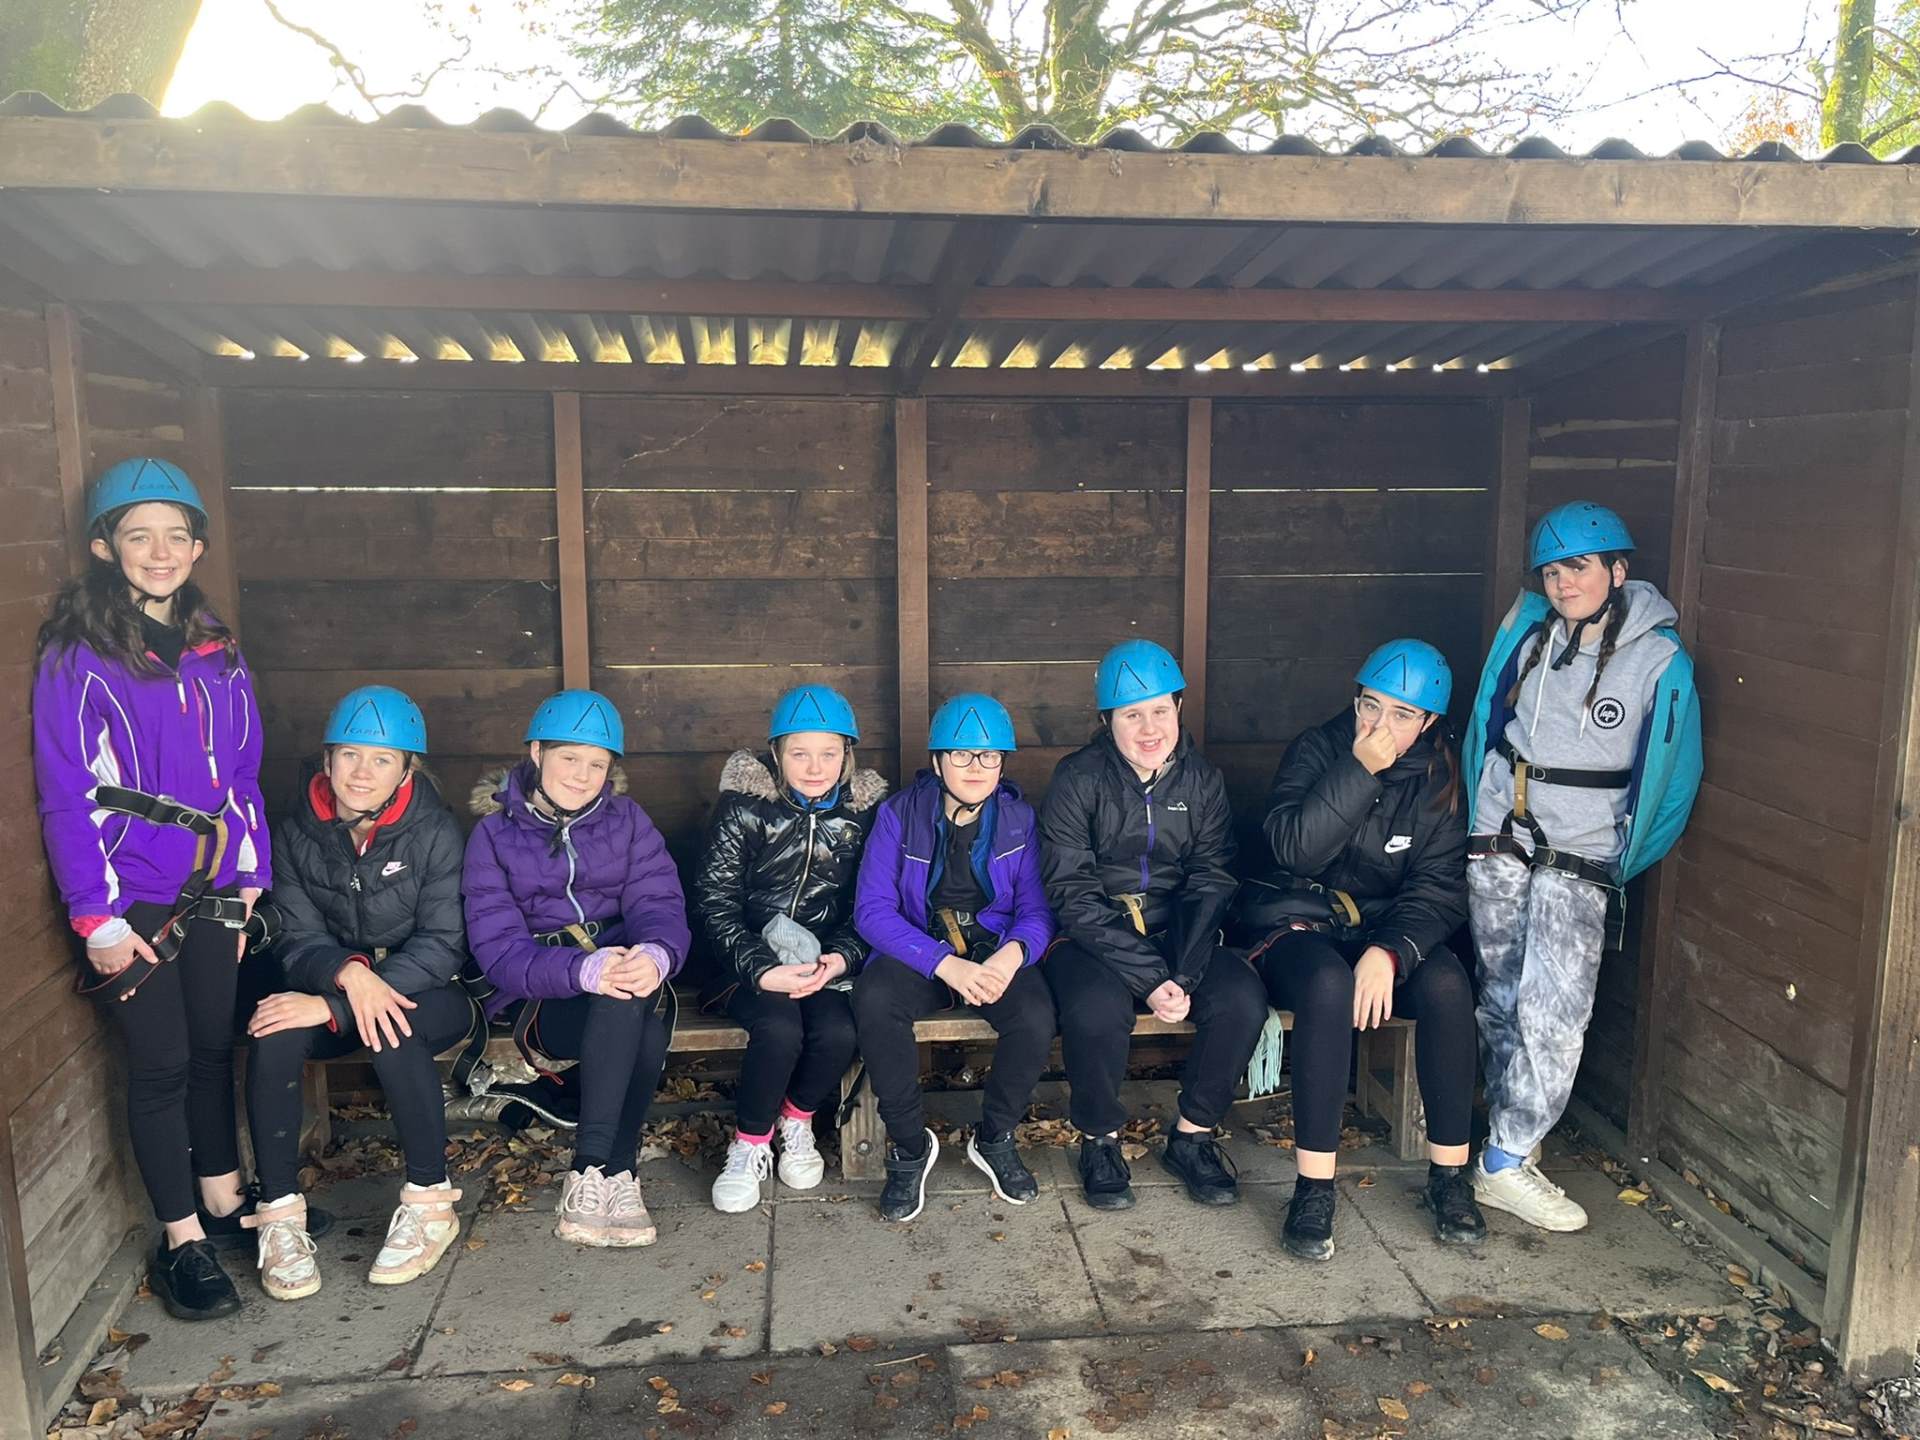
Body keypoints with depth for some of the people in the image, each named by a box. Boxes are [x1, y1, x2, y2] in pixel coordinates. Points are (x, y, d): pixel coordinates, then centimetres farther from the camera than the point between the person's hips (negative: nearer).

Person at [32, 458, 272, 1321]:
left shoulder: (215, 652, 9)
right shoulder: (77, 656, -8)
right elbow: (67, 795, -11)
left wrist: (253, 876, 6)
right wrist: (96, 917, -14)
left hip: (211, 888, 5)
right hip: (133, 894, -5)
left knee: (215, 1046, 14)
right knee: (161, 1062, 1)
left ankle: (223, 1201, 31)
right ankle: (180, 1243, 14)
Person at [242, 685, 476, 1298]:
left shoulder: (434, 832, -13)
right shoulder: (297, 833, -3)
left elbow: (441, 945, -19)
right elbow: (299, 939, -7)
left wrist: (331, 1007, -28)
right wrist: (349, 973, -32)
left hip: (425, 994, -3)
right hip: (334, 985, 3)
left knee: (390, 1025, -36)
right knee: (273, 1031, -29)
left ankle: (430, 1200, -19)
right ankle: (280, 1213, -17)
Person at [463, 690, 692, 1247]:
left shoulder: (626, 820, 8)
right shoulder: (494, 834, 1)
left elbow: (659, 904, -6)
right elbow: (498, 949, -11)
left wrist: (656, 955, -33)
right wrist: (587, 970, -31)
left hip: (628, 980, 2)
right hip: (541, 1000, -2)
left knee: (646, 1031, -35)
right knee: (624, 1002, -35)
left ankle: (592, 1175, -25)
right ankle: (618, 1177, -30)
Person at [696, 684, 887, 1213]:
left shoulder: (864, 810, 2)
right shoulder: (743, 807, -5)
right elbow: (715, 901, -7)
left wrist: (840, 958, -16)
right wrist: (761, 970, -20)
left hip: (827, 963, 2)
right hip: (752, 961, -2)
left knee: (838, 1033, -28)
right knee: (779, 1030, -31)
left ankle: (796, 1122, 5)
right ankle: (749, 1145, -4)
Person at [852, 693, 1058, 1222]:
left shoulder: (1018, 817, 1)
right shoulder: (899, 814, -5)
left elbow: (1037, 908, -2)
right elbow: (873, 910, -13)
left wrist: (1013, 953, -27)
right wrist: (946, 964, -27)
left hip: (996, 950, 1)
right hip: (918, 952, -1)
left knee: (1036, 1017, -30)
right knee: (874, 1001, -34)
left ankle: (995, 1139, 1)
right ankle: (909, 1146, -10)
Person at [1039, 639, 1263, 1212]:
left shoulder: (1202, 780, 3)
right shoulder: (1078, 778, -8)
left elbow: (1212, 883, -1)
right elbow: (1074, 895, -13)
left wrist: (1183, 977, -17)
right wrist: (1149, 977, -21)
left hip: (1175, 934, 3)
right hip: (1091, 937, -3)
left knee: (1242, 998, -24)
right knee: (1096, 1008, -34)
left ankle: (1192, 1135, 0)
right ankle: (1100, 1139, -5)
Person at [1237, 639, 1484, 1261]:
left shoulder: (1438, 778, 0)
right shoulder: (1317, 750, -6)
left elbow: (1440, 888, -7)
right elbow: (1295, 850, -21)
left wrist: (1389, 952, -24)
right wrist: (1359, 769, -26)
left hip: (1386, 929, 3)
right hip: (1297, 925, -2)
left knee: (1447, 983, -28)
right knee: (1329, 983, -35)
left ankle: (1449, 1175, -12)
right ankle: (1313, 1188, -28)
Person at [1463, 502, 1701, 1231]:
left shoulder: (1660, 662, -9)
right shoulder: (1526, 632, 1)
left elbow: (1672, 780, 0)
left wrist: (1622, 862, 4)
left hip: (1579, 862, -3)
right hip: (1498, 843, 3)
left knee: (1554, 1014, -12)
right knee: (1502, 1001, 8)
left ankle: (1505, 1161, 1)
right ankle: (1508, 1156, 20)